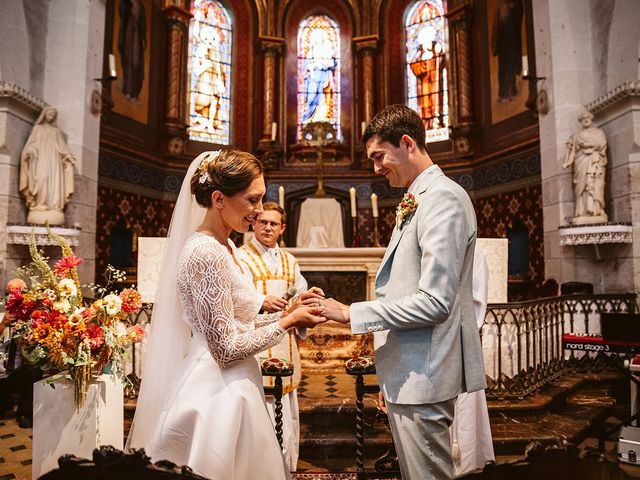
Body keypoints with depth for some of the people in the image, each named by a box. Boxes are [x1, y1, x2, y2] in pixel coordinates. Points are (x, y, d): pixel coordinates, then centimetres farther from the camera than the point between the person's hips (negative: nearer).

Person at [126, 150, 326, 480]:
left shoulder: (223, 247, 7)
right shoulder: (207, 254, -22)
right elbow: (227, 347, -21)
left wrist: (286, 312, 2)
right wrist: (289, 322, -12)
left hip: (227, 387, 9)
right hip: (219, 393, -9)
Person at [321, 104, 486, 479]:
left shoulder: (444, 198, -16)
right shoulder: (416, 201, 13)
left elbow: (435, 301, -22)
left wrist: (352, 314, -17)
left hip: (423, 376, -9)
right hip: (408, 372, 9)